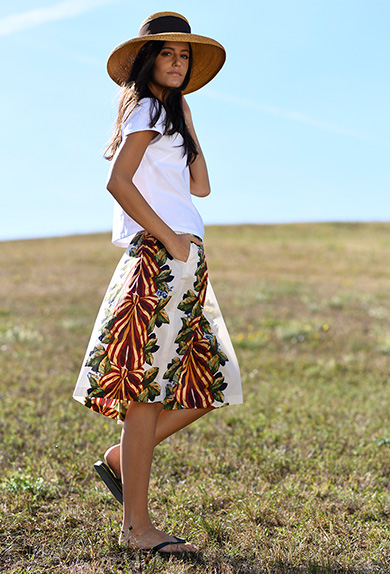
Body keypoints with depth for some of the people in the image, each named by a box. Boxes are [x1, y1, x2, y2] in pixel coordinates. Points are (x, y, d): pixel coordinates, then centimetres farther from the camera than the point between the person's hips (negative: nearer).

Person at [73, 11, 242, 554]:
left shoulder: (169, 112, 26)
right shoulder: (148, 110, -2)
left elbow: (201, 186, 19)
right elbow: (118, 182, -15)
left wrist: (188, 118, 18)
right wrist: (171, 238, -16)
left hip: (183, 263, 10)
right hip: (160, 259, -10)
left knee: (208, 385, 8)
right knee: (147, 390, -8)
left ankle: (119, 460, 18)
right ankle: (137, 526, -1)